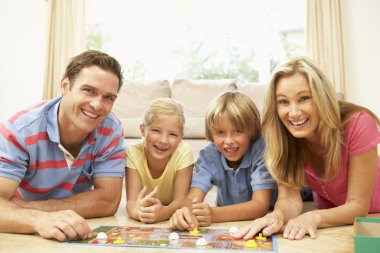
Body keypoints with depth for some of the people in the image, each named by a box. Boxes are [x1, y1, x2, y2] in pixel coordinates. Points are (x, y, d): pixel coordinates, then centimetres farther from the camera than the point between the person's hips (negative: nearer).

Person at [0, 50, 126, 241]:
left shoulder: (111, 129, -14)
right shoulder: (19, 130, -18)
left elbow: (108, 201, -17)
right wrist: (39, 219, -45)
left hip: (81, 234, 1)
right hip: (24, 237, -1)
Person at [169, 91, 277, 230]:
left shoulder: (262, 150, -22)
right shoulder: (208, 155, -13)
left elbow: (261, 204, -27)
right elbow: (193, 198, -22)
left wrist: (214, 214, -41)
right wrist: (186, 212, -46)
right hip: (225, 227, 2)